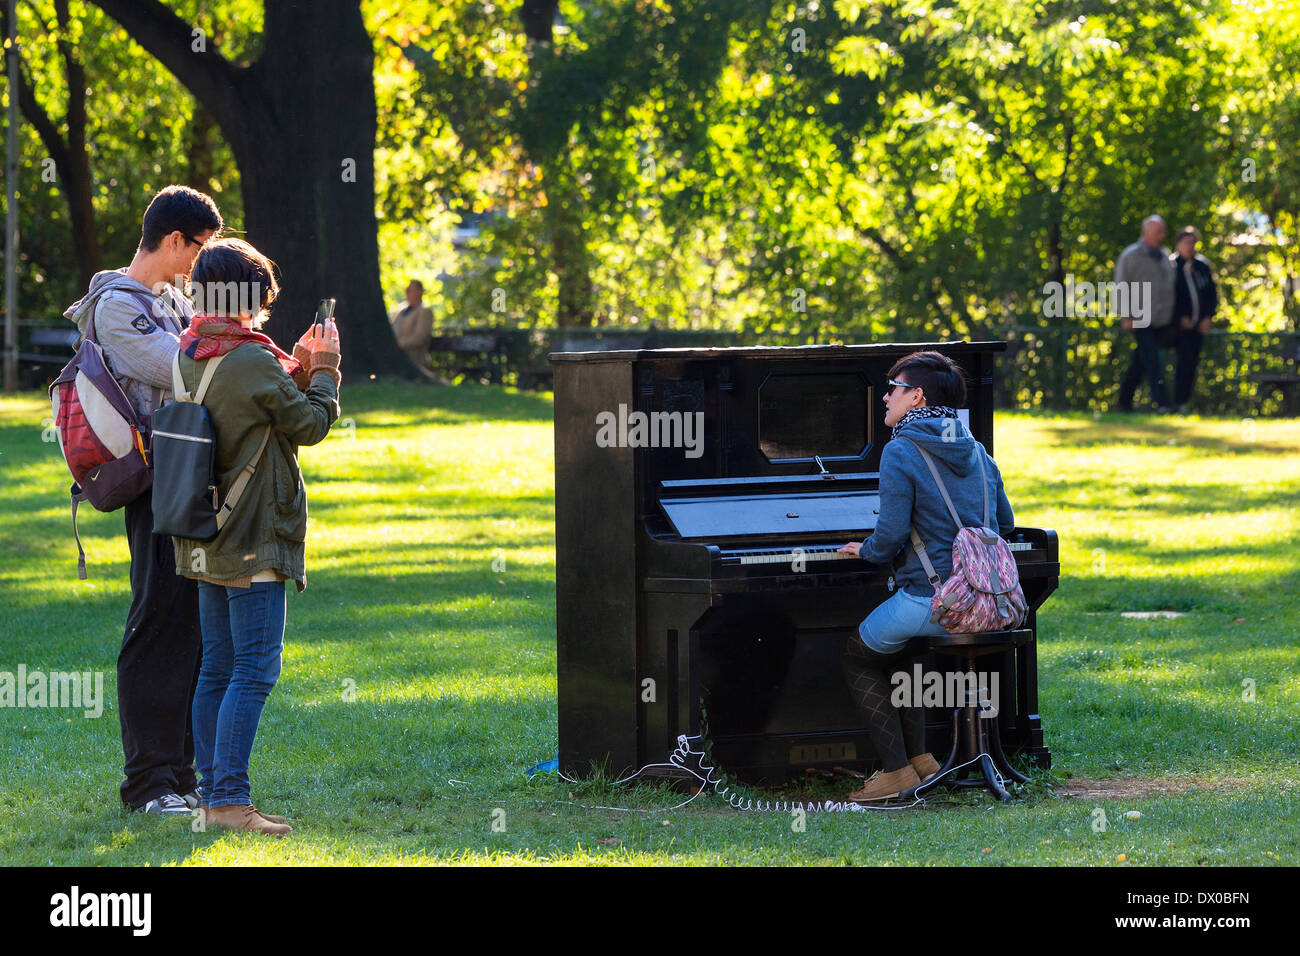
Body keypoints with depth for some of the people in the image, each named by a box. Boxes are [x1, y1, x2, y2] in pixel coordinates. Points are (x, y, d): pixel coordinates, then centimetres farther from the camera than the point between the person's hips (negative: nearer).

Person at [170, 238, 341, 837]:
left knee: (217, 668, 12)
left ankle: (212, 794, 14)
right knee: (254, 670, -8)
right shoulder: (252, 359, -18)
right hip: (254, 539, -9)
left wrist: (298, 366, 17)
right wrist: (324, 367, 8)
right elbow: (310, 426, -5)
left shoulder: (188, 355, 7)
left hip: (204, 538, 9)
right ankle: (229, 798, -13)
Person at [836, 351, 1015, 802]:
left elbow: (890, 538, -15)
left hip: (932, 600, -8)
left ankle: (898, 770, 6)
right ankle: (919, 757, 23)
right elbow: (1004, 524, 20)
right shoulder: (974, 450, 12)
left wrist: (864, 550, 7)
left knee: (857, 655, 16)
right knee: (894, 647, 31)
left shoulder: (900, 452, -11)